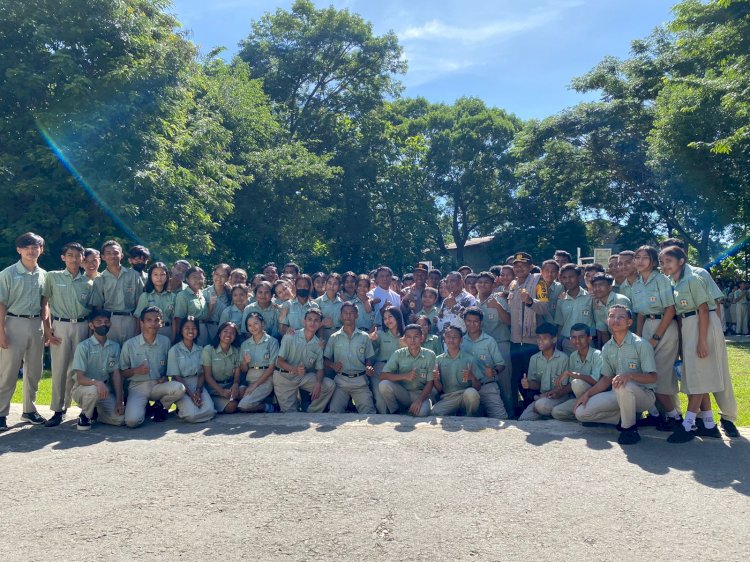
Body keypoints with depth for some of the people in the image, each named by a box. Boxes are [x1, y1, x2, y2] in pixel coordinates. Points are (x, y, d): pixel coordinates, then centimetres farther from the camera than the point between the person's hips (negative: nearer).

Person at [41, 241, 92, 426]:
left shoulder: (88, 283, 8)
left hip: (82, 327, 2)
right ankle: (58, 410, 8)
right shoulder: (52, 277, 4)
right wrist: (48, 328, -4)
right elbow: (44, 304, 4)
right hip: (60, 326, -1)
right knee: (59, 369, -1)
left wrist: (92, 330, 3)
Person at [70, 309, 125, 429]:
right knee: (93, 390, -39)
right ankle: (84, 416, -7)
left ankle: (95, 414, 14)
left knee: (121, 418, -17)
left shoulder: (115, 346, 3)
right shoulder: (83, 346, -10)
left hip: (105, 389, 4)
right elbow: (80, 378, -15)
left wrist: (119, 401, -9)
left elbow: (116, 374, 0)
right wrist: (96, 382, -36)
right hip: (83, 388, -3)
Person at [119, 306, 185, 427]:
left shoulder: (165, 342, 3)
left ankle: (159, 406, 3)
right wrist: (136, 371, -17)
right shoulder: (129, 344, -4)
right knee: (132, 421, -28)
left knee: (179, 388, -30)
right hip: (138, 387, -2)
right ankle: (143, 407, 10)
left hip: (158, 385, 2)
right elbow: (121, 373, 3)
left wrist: (166, 377, -6)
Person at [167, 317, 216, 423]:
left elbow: (202, 373, 6)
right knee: (191, 415, -28)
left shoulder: (200, 350, 9)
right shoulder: (174, 350, -3)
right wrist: (190, 394, -16)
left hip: (198, 385, 3)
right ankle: (182, 407, 6)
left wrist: (198, 390, -13)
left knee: (210, 412, -23)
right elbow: (176, 376, -7)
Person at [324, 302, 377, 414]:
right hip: (341, 380, 0)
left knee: (368, 412, -15)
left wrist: (369, 368, -10)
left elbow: (369, 359, 12)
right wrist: (332, 365, -11)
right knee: (334, 412, -15)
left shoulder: (364, 337, 11)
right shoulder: (334, 337, 11)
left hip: (360, 381, 0)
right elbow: (325, 359, 11)